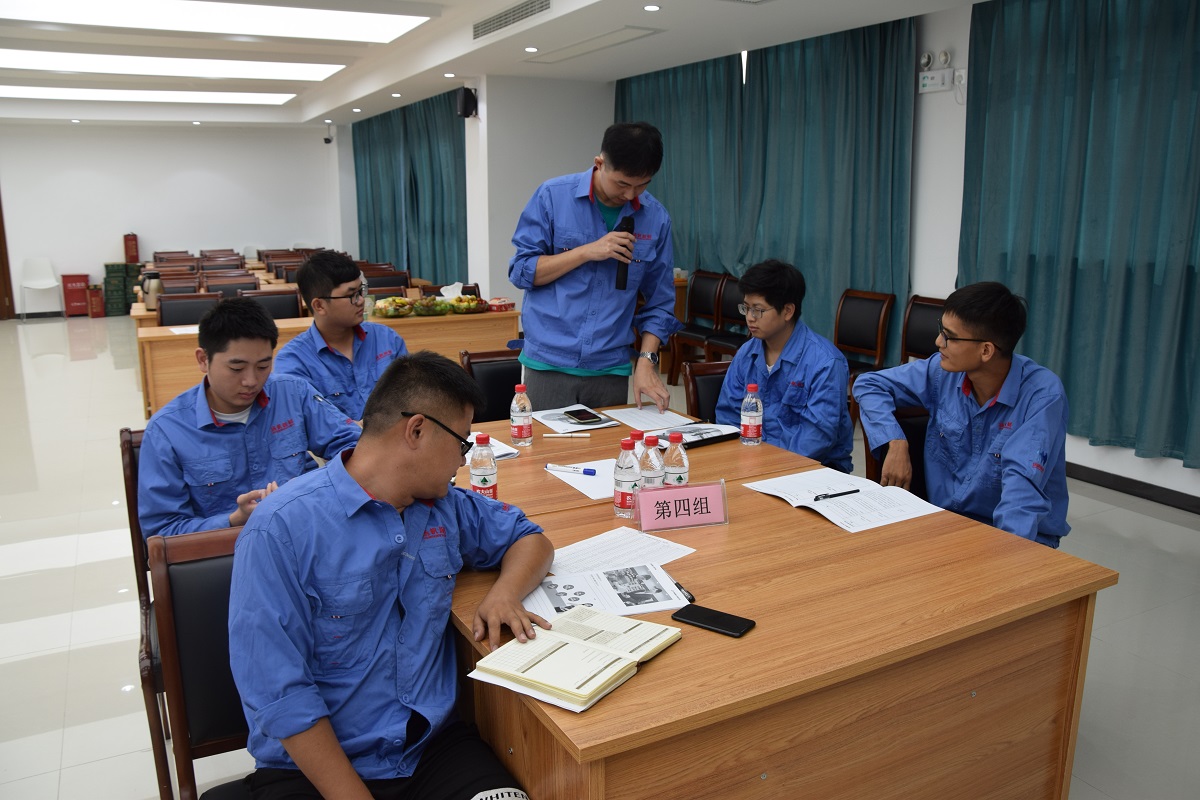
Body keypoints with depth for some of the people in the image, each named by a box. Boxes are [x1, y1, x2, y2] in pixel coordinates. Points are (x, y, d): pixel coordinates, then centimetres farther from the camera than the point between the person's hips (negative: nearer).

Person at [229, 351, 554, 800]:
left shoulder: (445, 506, 5)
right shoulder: (281, 530, -14)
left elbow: (527, 537, 19)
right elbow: (280, 696, -16)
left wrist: (505, 593, -3)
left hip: (432, 746, 4)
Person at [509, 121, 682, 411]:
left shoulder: (656, 218, 1)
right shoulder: (553, 196, -5)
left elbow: (659, 303, 6)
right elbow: (521, 272, -5)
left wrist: (646, 360, -6)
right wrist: (588, 251, -14)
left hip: (610, 370, 2)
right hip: (548, 365, -2)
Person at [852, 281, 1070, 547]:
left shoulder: (1042, 394, -18)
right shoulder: (944, 370, -4)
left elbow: (1023, 483, -29)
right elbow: (868, 384, 8)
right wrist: (896, 444, -8)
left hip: (1016, 535, -4)